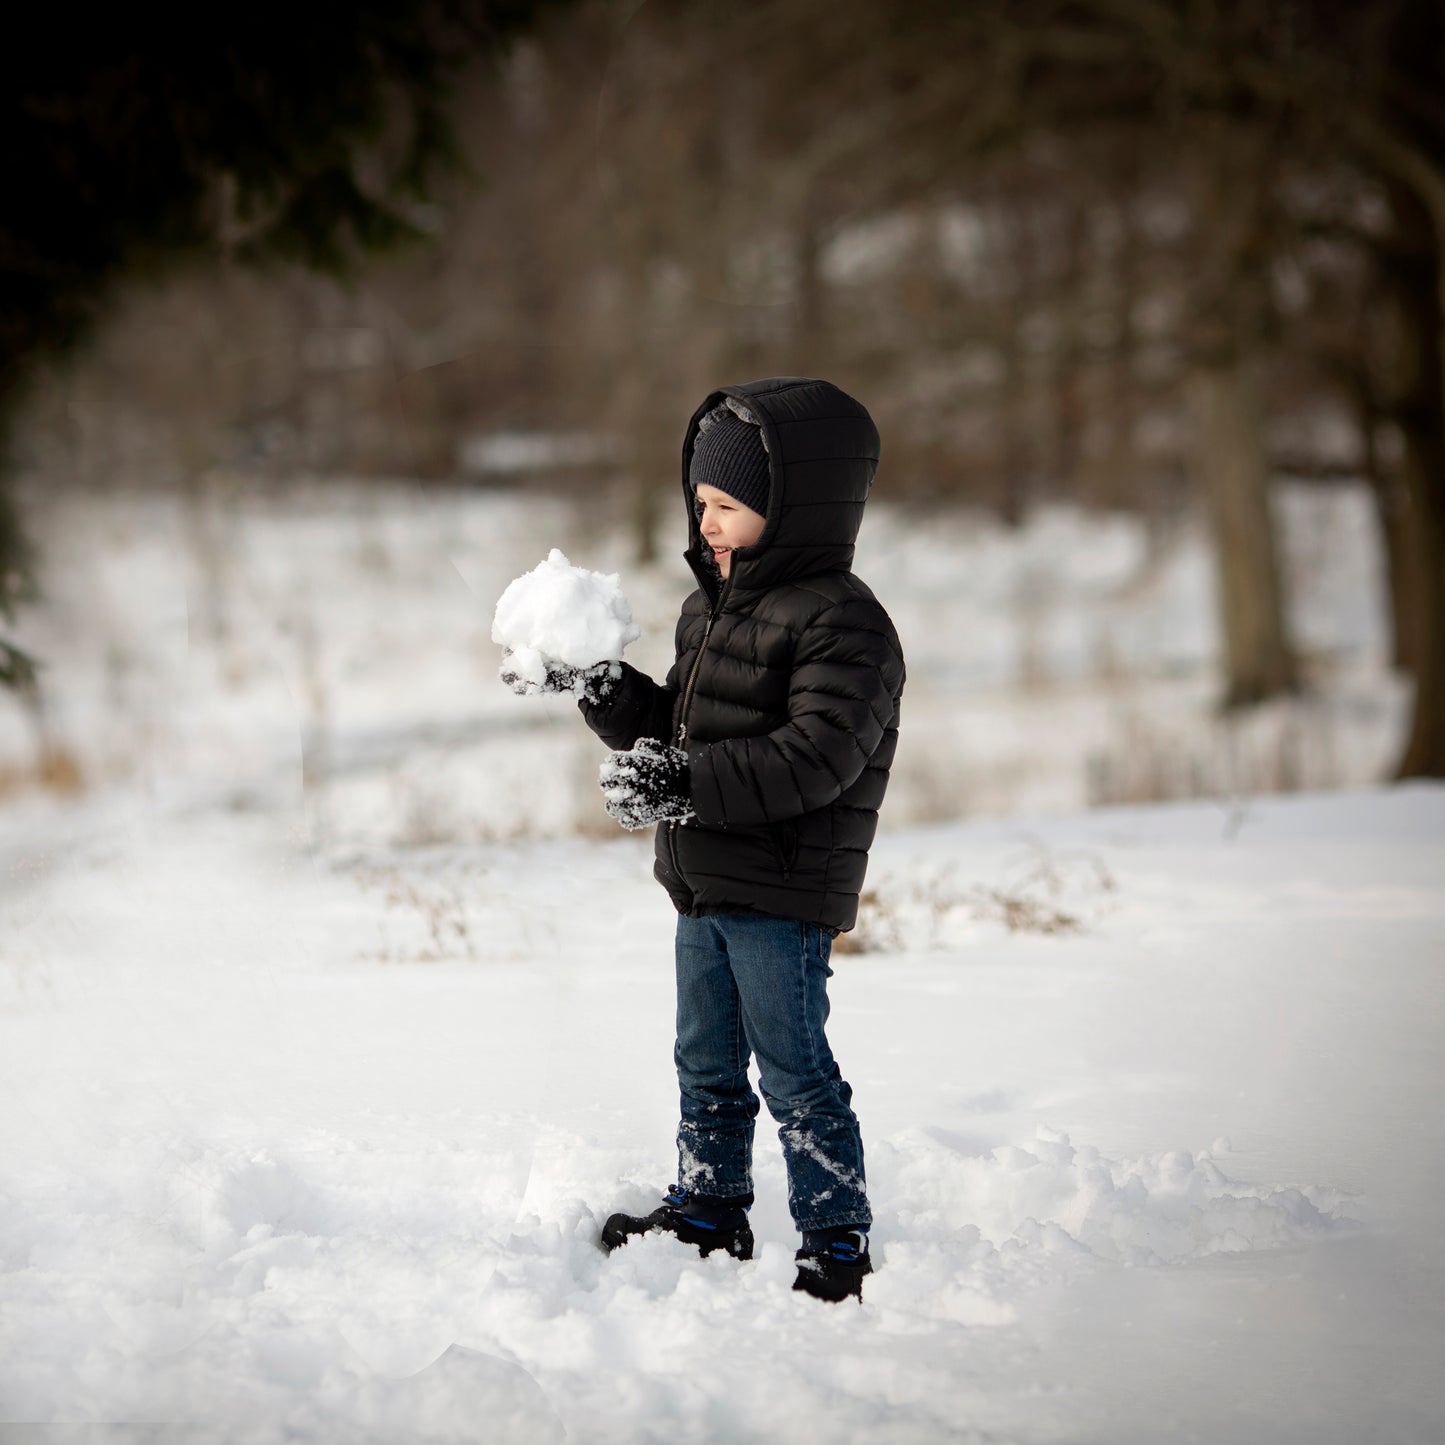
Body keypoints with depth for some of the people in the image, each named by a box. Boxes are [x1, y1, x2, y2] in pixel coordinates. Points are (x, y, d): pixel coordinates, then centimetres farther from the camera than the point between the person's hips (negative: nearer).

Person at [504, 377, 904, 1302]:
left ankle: (837, 1239, 5)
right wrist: (604, 691, 1)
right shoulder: (710, 610, 14)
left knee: (795, 1070, -4)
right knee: (707, 1063, 19)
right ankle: (710, 1209, 32)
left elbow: (817, 757, -26)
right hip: (705, 887, 9)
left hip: (784, 895, -9)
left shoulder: (841, 622, -16)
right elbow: (670, 731, 19)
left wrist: (691, 784, -33)